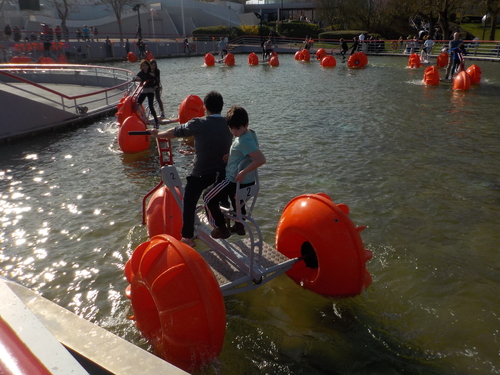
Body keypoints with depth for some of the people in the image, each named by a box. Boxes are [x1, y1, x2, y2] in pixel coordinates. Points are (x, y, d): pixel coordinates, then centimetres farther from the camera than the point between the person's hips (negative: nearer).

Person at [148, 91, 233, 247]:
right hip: (222, 172, 4)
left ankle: (188, 237, 16)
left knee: (189, 204, 11)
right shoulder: (228, 124, -4)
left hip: (201, 173, -4)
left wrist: (157, 134, 15)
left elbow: (175, 132, -2)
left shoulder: (199, 124, -15)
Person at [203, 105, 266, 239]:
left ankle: (221, 229, 14)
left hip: (235, 181, -10)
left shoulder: (244, 141, -27)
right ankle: (239, 226, 47)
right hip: (248, 181, 10)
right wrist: (229, 155, 13)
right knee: (236, 199, 37)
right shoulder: (250, 133, 1)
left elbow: (261, 159, -37)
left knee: (209, 199, 7)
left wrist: (243, 172, -34)